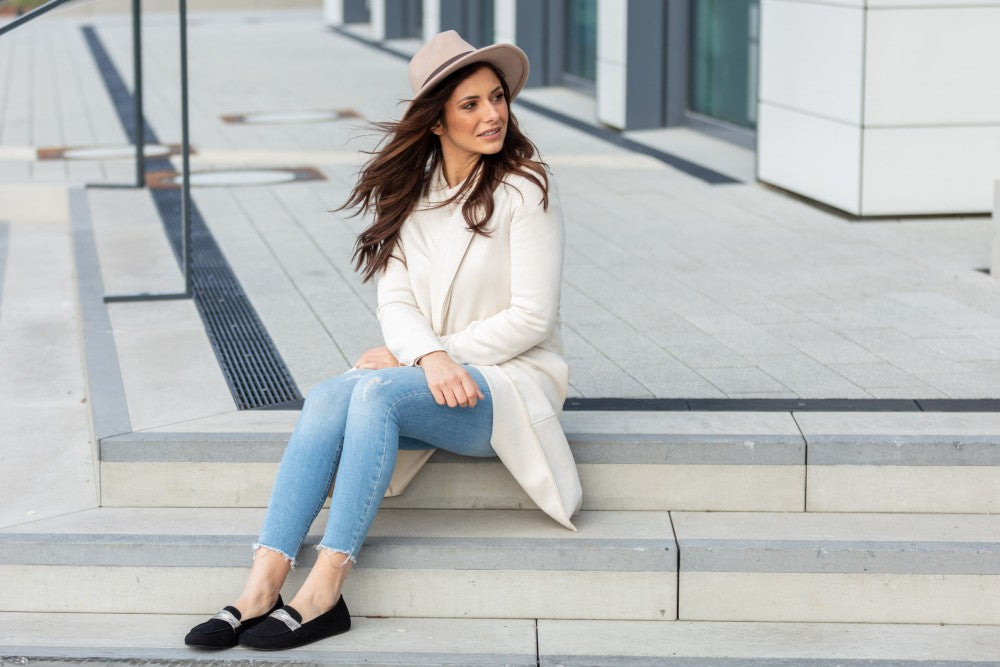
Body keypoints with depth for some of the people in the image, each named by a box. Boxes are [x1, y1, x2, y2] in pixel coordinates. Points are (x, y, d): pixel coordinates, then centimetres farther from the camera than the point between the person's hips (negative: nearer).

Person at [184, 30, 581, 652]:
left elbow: (531, 317, -12)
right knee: (327, 398, -25)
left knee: (377, 390, -32)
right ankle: (262, 587, -34)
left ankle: (324, 593, -34)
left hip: (513, 380, -5)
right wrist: (430, 358, -21)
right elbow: (396, 302, 3)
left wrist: (407, 360, -11)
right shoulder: (409, 195, 10)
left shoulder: (525, 191, -7)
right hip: (424, 376, 5)